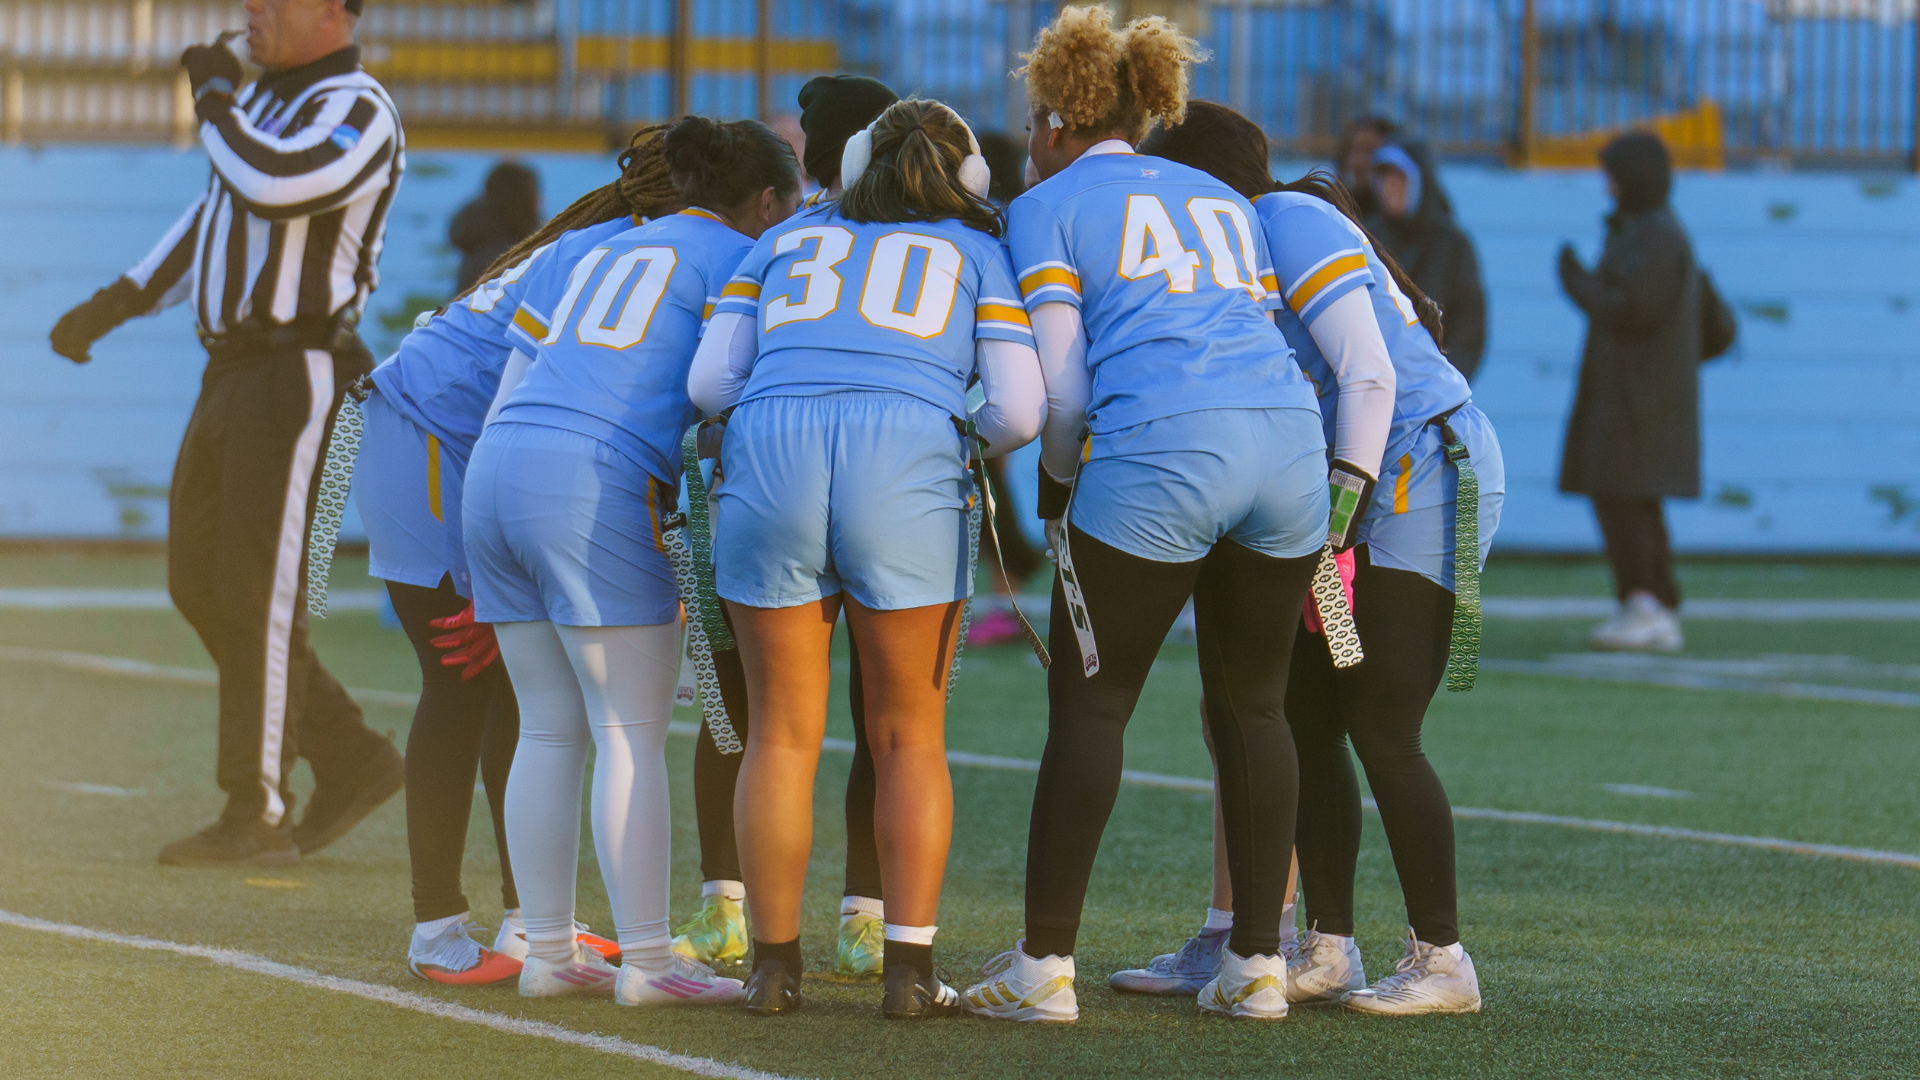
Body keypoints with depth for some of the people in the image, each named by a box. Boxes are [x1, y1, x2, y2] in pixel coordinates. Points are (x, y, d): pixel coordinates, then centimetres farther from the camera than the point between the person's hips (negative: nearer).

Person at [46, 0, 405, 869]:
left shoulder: (355, 112, -11)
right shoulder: (262, 100, 17)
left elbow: (272, 183, -29)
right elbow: (215, 217, 28)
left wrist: (216, 98, -13)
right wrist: (117, 303, 22)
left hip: (297, 376, -9)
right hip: (229, 375, 9)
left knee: (258, 595, -7)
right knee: (200, 587, 10)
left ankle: (257, 817, -1)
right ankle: (352, 761, 17)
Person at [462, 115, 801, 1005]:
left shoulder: (591, 253, 28)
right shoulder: (736, 257, 8)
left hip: (495, 464, 7)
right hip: (599, 481, -7)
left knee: (549, 730, 11)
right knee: (631, 731, -5)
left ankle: (549, 950, 11)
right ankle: (646, 957, -6)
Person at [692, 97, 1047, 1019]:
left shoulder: (787, 241, 27)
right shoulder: (976, 253, 22)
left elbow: (709, 381, 18)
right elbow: (1021, 410, 10)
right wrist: (970, 440, 31)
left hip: (768, 459, 1)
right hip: (906, 463, -1)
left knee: (783, 733, 9)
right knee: (909, 735, 9)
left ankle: (773, 965, 9)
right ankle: (910, 968, 4)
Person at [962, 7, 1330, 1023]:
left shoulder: (1046, 208, 12)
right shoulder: (1222, 200, 27)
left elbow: (1059, 384, 4)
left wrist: (1057, 482, 21)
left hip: (1159, 447, -5)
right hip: (1289, 441, 5)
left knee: (1090, 706, 2)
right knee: (1253, 707, 13)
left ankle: (1044, 966, 2)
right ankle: (1258, 961, 11)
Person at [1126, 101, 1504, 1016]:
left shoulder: (1293, 225, -12)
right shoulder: (1261, 237, 17)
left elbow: (1369, 374, -19)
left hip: (1423, 484, -10)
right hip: (1367, 488, 10)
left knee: (1380, 733, -10)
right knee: (1303, 720, 7)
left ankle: (1442, 959, -4)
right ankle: (1328, 950, 11)